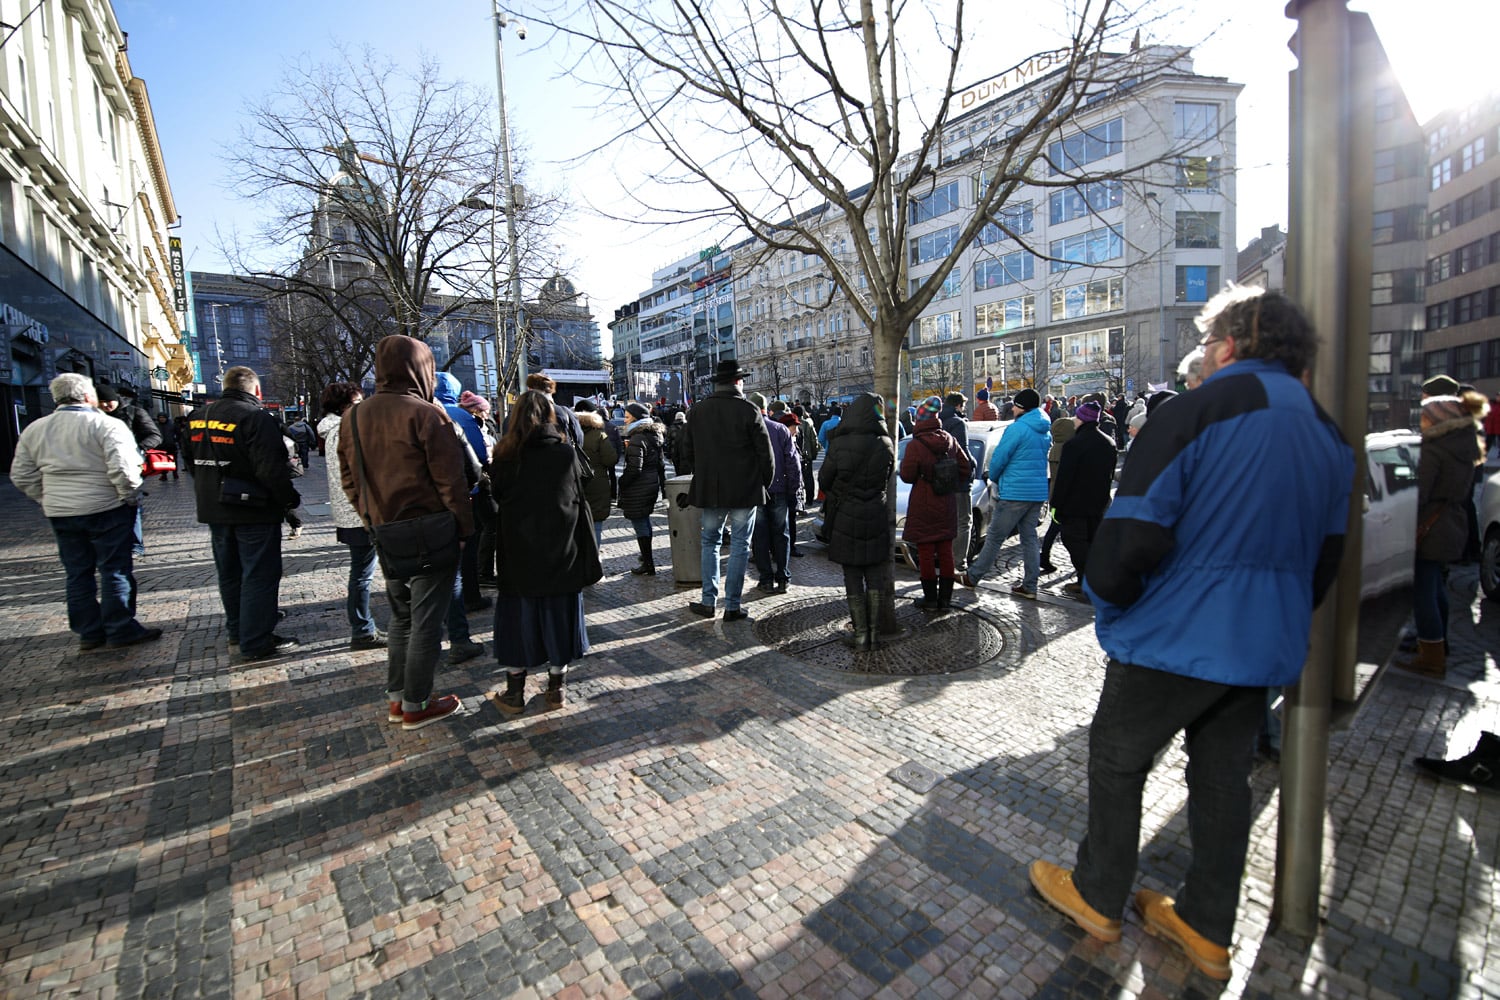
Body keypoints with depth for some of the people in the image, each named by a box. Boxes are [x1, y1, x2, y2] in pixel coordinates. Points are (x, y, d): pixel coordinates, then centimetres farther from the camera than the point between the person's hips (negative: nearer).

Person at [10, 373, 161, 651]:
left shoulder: (33, 430, 8)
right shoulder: (106, 425, -12)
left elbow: (21, 476, 12)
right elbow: (123, 468, -21)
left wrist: (48, 499, 19)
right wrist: (131, 497, -8)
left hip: (60, 514, 6)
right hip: (106, 510, -6)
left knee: (78, 574, 13)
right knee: (115, 571, 2)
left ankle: (89, 633, 21)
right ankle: (120, 630, 5)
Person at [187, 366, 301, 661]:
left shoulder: (198, 418, 8)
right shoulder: (256, 418, -18)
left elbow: (194, 464, 18)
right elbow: (271, 469, -24)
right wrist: (290, 498, -13)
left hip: (213, 509, 8)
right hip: (253, 511, -8)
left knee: (229, 573, 19)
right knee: (260, 575, -1)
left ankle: (236, 631, 33)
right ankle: (256, 642, 3)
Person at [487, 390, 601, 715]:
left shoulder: (505, 456, -4)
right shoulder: (567, 453, -4)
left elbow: (497, 498, 2)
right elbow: (580, 502, 0)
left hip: (519, 552, 0)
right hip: (562, 551, 0)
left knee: (520, 615, 11)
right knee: (558, 614, 11)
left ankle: (514, 693, 20)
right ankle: (555, 688, 21)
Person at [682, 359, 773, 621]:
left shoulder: (697, 410, 3)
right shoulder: (748, 410, -10)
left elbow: (691, 452, 10)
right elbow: (766, 454, -8)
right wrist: (764, 483, 6)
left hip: (709, 490, 3)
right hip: (745, 491, -3)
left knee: (710, 542, 16)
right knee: (740, 546, 6)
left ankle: (708, 602, 17)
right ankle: (732, 607, 9)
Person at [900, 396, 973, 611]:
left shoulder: (915, 445, -16)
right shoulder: (950, 441, 1)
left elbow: (907, 475, -15)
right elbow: (965, 468, 6)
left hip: (923, 507, -5)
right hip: (946, 506, 5)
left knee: (926, 554, 4)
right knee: (945, 552, 12)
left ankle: (930, 599, 10)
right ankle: (945, 597, 20)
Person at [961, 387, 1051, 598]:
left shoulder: (1018, 428, -15)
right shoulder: (1045, 431, 11)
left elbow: (999, 457, -13)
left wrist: (993, 477, 9)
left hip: (1015, 492, -8)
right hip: (1038, 492, 8)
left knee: (994, 537, 0)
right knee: (1029, 538, 11)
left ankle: (973, 576, 10)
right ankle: (1029, 586, 13)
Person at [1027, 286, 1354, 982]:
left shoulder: (1198, 412, -16)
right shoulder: (1329, 434, 10)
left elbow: (1132, 534, -23)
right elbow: (1327, 554, 16)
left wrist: (1104, 596, -6)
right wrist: (1280, 615, 24)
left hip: (1175, 636, -7)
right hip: (1263, 645, 8)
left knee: (1116, 762, 11)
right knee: (1224, 777, 18)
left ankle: (1097, 898, 29)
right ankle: (1208, 928, 34)